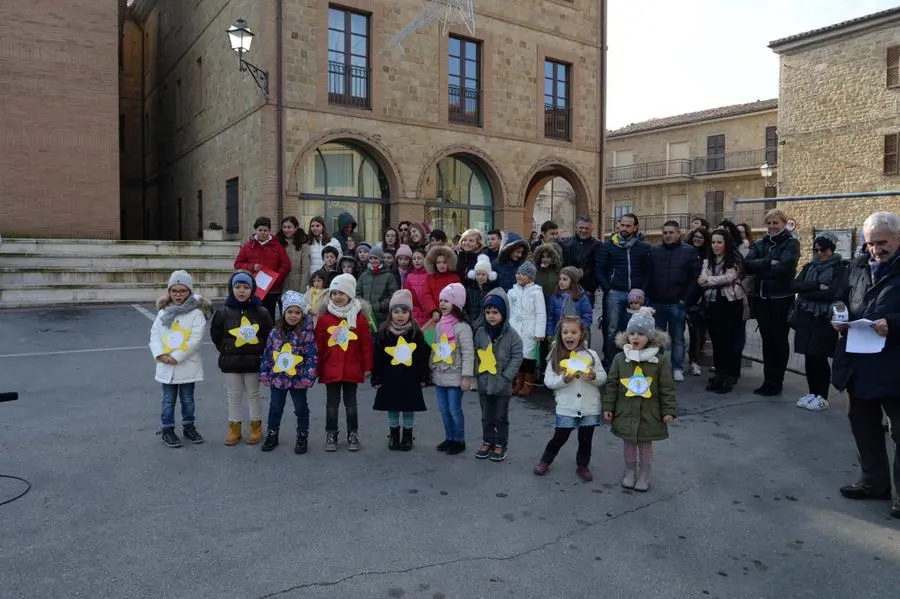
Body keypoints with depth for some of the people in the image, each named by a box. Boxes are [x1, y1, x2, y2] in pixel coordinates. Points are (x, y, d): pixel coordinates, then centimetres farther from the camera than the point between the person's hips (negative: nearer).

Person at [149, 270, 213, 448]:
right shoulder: (163, 312, 3)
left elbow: (195, 340, -16)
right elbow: (154, 334, 0)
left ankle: (189, 427, 29)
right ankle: (167, 429, 22)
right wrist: (160, 354, -15)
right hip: (166, 366, 2)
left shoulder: (196, 313, -10)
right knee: (168, 399, 12)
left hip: (187, 365, -2)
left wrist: (176, 357, -18)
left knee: (188, 399, 14)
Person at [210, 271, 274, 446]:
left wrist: (259, 351, -1)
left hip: (253, 361, -1)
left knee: (253, 395, 11)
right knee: (233, 396, 11)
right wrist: (226, 350, 2)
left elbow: (269, 335, 2)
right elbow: (215, 334, 6)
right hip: (230, 362, 1)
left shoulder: (261, 312, -6)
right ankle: (234, 428, 22)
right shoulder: (223, 312, -4)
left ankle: (256, 427, 22)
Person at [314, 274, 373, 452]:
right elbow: (318, 345, 1)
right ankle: (331, 434, 24)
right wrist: (316, 368, 2)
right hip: (330, 369, 1)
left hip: (352, 370, -1)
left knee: (351, 403, 11)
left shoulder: (360, 318, -5)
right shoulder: (324, 318, -3)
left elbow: (366, 345, -2)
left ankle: (353, 434, 23)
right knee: (332, 403, 11)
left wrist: (367, 367, 0)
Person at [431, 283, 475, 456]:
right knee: (443, 409, 13)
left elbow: (468, 354, -17)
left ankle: (459, 440, 16)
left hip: (455, 376, -7)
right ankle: (449, 438, 28)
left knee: (454, 409, 1)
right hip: (439, 375, 7)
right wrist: (431, 370, 17)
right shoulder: (439, 325, 8)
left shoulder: (462, 327, -15)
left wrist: (467, 376, -20)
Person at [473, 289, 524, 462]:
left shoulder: (511, 334, -12)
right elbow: (474, 354, 5)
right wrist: (477, 373, -4)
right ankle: (487, 442, 31)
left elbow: (517, 357, -10)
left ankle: (501, 444, 25)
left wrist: (505, 377, -14)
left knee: (501, 417, 11)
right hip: (483, 382, 3)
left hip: (502, 385, -3)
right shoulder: (479, 332, -3)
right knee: (486, 416, 16)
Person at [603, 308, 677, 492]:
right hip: (626, 412, 2)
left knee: (646, 444, 13)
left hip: (649, 413, -2)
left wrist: (668, 411, -5)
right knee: (629, 443, 15)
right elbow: (611, 385, 0)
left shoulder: (660, 359, -10)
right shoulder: (620, 358, -5)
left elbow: (667, 387, -5)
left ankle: (644, 474, 30)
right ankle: (630, 471, 34)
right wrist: (608, 407, 0)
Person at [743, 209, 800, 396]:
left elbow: (784, 267, -21)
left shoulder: (791, 243, -5)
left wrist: (760, 267, -9)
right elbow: (747, 264, -5)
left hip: (781, 299, -5)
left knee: (779, 341, 4)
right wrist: (769, 263, -18)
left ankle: (776, 382, 12)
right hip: (761, 298, 5)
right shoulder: (760, 244, 11)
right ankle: (768, 380, 20)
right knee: (767, 340, 11)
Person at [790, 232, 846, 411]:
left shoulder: (839, 269, -3)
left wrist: (806, 293, -7)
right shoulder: (809, 267, 12)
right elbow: (794, 285, -2)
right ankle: (812, 393, 20)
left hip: (824, 319, -4)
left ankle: (822, 397, 9)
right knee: (809, 357, 9)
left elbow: (832, 293, -17)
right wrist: (817, 287, -15)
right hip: (806, 318, 5)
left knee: (820, 357, -1)